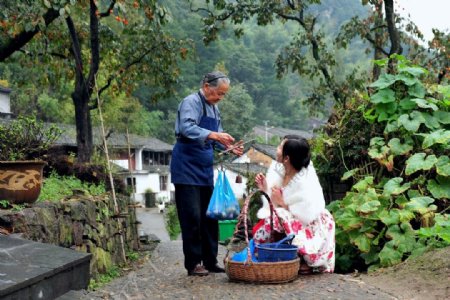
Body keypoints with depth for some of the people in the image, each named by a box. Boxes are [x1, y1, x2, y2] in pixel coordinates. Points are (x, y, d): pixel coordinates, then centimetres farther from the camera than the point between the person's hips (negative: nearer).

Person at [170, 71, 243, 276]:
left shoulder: (214, 109, 15)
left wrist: (229, 147, 1)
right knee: (192, 217, -7)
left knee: (209, 216, 9)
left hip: (206, 169, 8)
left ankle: (210, 261, 16)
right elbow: (187, 128, -26)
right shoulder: (191, 102, -10)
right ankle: (193, 263, 1)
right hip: (187, 168, -8)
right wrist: (213, 135, -35)